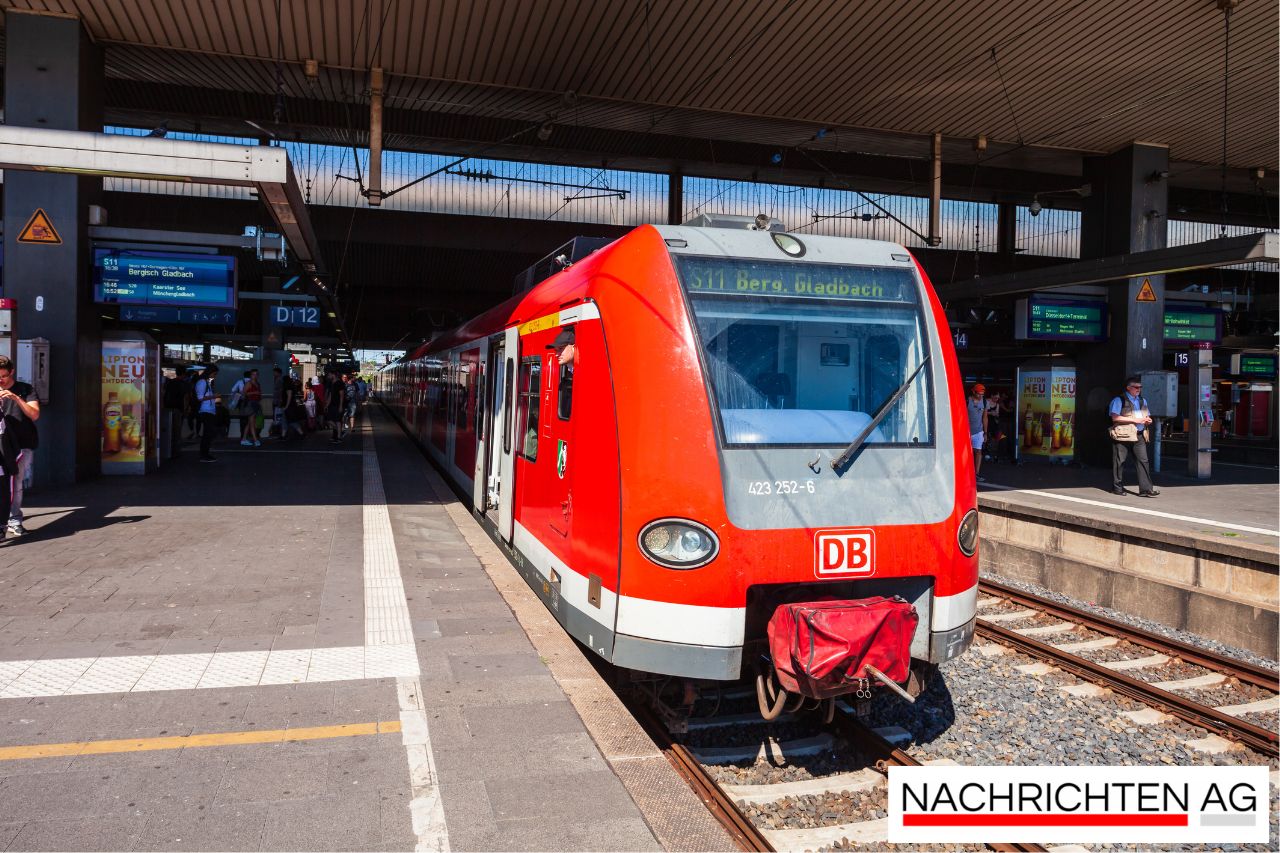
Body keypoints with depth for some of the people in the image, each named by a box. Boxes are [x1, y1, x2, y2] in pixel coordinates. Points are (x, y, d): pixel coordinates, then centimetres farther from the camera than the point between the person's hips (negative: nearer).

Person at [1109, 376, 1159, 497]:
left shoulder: (1143, 400, 20)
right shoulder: (1119, 400, -3)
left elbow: (1147, 416, 30)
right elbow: (1115, 417, -14)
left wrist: (1148, 420, 5)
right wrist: (1134, 420, -16)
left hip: (1139, 436, 6)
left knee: (1143, 461, -3)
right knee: (1119, 461, 1)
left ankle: (1146, 489, -5)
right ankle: (1117, 487, 11)